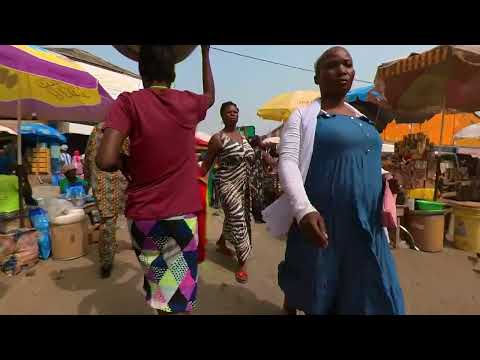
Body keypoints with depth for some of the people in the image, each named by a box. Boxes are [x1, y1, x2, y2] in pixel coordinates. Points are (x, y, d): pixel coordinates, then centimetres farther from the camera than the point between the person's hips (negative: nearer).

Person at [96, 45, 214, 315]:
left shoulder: (128, 102, -6)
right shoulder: (189, 103, 0)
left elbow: (106, 160, -18)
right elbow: (211, 96, 25)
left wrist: (128, 164, 4)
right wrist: (205, 54, 34)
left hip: (142, 216, 1)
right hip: (181, 215, 0)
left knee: (159, 289, 22)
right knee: (177, 298, 7)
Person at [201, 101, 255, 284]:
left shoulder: (242, 136, 11)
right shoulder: (218, 138, -9)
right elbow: (206, 164, -9)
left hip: (244, 185, 7)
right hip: (228, 184, -7)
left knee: (233, 217, 17)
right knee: (238, 219, -9)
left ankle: (221, 243, 43)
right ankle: (242, 263, 2)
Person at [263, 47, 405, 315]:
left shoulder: (364, 118, 16)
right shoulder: (303, 116, -3)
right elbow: (288, 163, -15)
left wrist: (385, 178, 3)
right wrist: (304, 210, -28)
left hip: (366, 225, 6)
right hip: (321, 221, -5)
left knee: (370, 297, 12)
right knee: (310, 292, 14)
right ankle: (289, 308, 46)